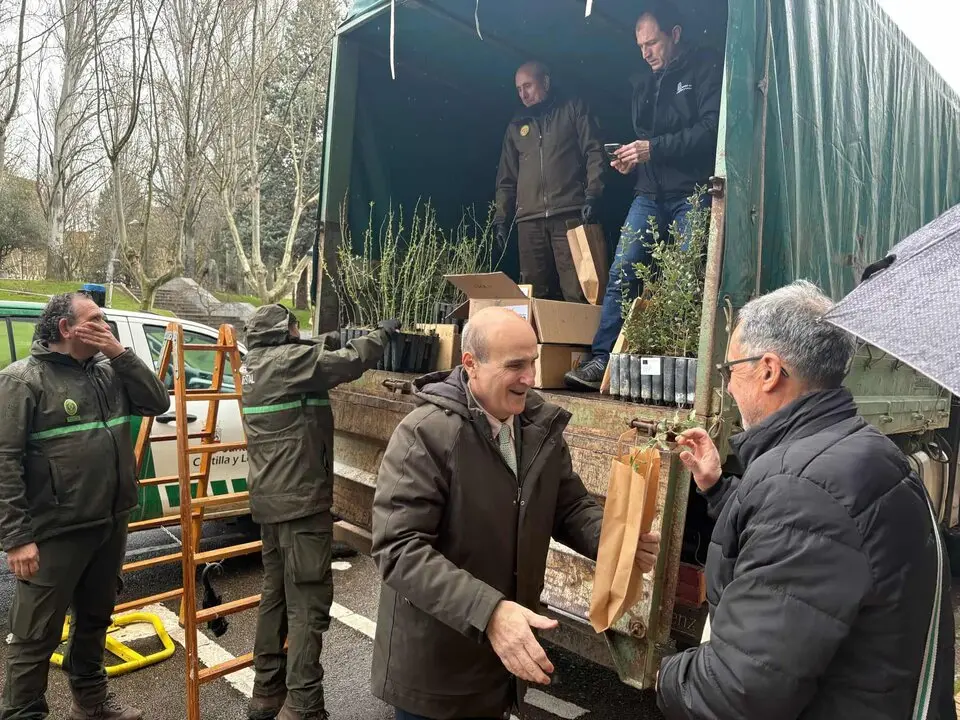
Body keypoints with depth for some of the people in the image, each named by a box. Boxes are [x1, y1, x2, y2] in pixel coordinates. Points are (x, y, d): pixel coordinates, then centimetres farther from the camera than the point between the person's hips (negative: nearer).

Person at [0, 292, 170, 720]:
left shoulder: (108, 371, 6)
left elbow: (158, 402, 3)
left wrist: (120, 354, -8)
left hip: (111, 525, 7)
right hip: (55, 533, -7)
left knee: (95, 619, 22)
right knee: (36, 636, 6)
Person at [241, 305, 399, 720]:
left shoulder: (255, 366, 13)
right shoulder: (287, 360, -14)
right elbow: (350, 362, -13)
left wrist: (324, 345, 15)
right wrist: (383, 333, 1)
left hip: (270, 499, 10)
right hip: (300, 500, -10)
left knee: (276, 593, 17)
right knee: (308, 603, -4)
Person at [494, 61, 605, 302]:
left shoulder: (573, 109, 13)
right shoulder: (517, 125, 22)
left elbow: (594, 152, 3)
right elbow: (506, 178, 21)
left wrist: (592, 195, -10)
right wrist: (501, 216, 11)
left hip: (569, 214, -3)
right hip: (529, 221, 4)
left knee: (576, 292, -10)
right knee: (535, 294, 0)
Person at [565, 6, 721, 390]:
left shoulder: (705, 67, 3)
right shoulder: (643, 85, 22)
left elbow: (712, 128, -10)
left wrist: (654, 148, -14)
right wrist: (631, 158, 6)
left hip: (693, 193, -5)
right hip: (650, 193, 6)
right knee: (621, 271, -8)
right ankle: (601, 359, -8)